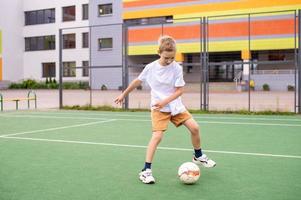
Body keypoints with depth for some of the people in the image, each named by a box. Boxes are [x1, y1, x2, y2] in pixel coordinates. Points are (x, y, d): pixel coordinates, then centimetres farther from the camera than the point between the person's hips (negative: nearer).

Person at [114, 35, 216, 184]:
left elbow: (179, 90, -9)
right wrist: (123, 94, 16)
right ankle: (146, 171, -12)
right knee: (157, 135, -19)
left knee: (194, 127, -4)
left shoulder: (177, 68, -9)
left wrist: (165, 101, -22)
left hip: (175, 105, 2)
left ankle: (198, 156, 24)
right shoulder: (150, 67, -7)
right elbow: (137, 81, 9)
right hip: (158, 108, -2)